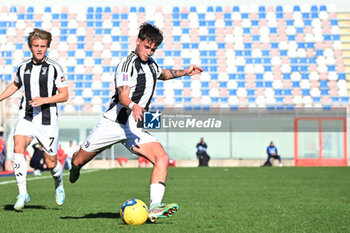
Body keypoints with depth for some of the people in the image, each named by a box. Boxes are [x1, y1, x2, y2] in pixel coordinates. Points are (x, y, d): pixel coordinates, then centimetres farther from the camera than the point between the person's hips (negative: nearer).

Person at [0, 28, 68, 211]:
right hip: (26, 118, 2)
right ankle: (23, 193, -20)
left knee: (51, 163, 4)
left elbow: (64, 95, -6)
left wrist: (44, 100, -19)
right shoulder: (23, 67, 6)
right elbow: (15, 85, 27)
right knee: (18, 148, -24)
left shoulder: (54, 68, -6)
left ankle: (59, 184, 39)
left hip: (47, 121, -2)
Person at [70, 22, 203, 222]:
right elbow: (123, 96, -27)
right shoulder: (128, 64, -13)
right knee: (78, 162, 8)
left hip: (135, 129, 5)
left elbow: (162, 74, 38)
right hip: (113, 123, -5)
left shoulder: (150, 64, 12)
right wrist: (133, 106, -46)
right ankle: (76, 165, 49)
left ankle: (155, 208, -30)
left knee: (162, 157, -21)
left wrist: (184, 72, 29)